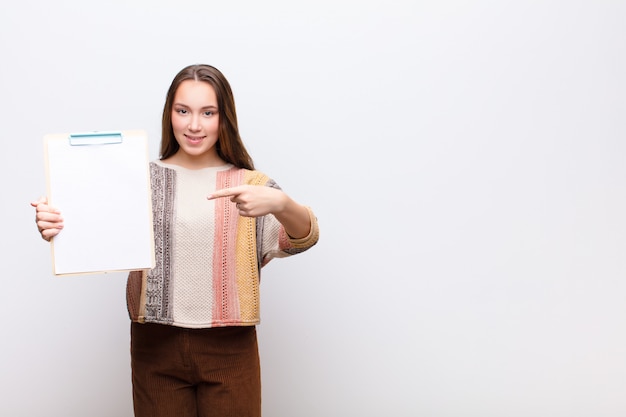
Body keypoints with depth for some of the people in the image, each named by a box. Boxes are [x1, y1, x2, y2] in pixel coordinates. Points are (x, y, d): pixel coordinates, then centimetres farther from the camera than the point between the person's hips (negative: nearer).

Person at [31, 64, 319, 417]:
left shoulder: (251, 185, 1)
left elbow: (303, 238, -14)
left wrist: (280, 203, -37)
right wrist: (56, 226, -34)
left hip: (230, 349, 0)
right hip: (156, 346, 1)